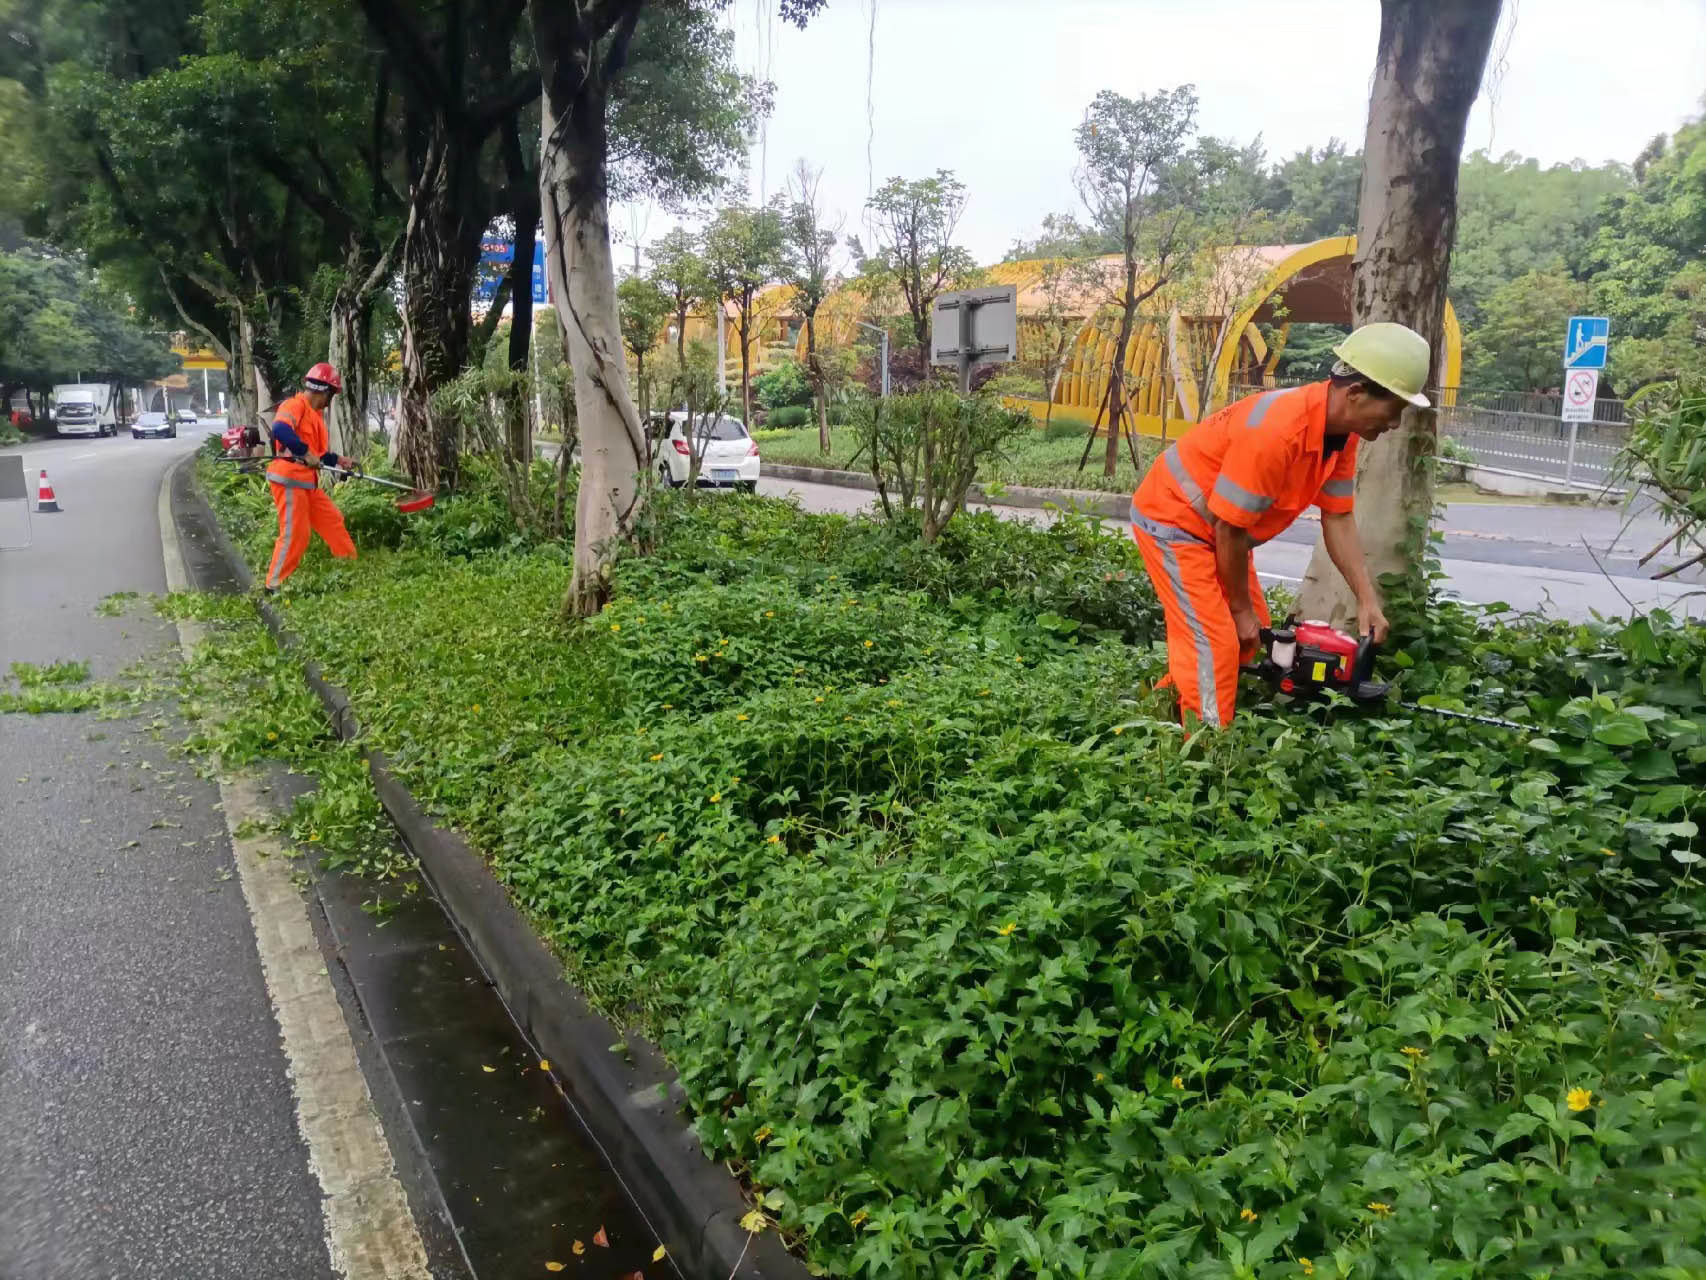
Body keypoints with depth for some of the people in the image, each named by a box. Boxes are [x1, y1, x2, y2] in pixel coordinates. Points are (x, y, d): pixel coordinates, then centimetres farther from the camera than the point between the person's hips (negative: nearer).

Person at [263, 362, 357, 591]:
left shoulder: (314, 413, 17)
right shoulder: (295, 405, -13)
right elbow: (280, 430, -32)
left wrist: (338, 460, 27)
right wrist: (306, 452, -32)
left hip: (307, 482, 10)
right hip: (289, 479, -10)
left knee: (333, 520, 17)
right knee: (294, 534, -9)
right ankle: (274, 585, -1)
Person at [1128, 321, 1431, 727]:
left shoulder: (1341, 432, -6)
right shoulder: (1276, 432, -34)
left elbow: (1338, 519, 2)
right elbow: (1230, 526, -26)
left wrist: (1367, 599, -4)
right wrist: (1241, 608, -14)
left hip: (1216, 527, 10)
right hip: (1173, 520, -10)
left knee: (1249, 636, 14)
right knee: (1214, 642, -13)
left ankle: (1165, 710, 24)